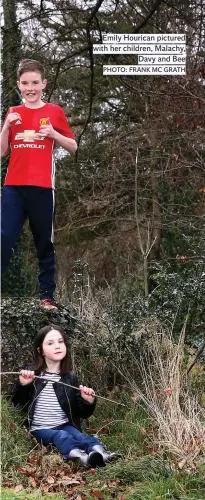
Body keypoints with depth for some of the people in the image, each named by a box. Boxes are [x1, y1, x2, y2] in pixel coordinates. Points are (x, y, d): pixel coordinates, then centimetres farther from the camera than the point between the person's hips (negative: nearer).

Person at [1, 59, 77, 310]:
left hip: (42, 187, -1)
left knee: (45, 243, 7)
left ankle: (47, 295, 15)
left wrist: (53, 134, -10)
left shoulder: (54, 112, 4)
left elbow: (73, 147, 7)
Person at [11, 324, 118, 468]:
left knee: (78, 435, -28)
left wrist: (88, 403, -15)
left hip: (65, 426, 2)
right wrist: (22, 386, -17)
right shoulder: (32, 374, 0)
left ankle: (98, 451, -56)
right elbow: (18, 404, 1)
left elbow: (81, 413, 8)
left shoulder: (70, 377, 4)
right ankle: (79, 454, -59)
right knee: (61, 436, -30)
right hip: (40, 429, -2)